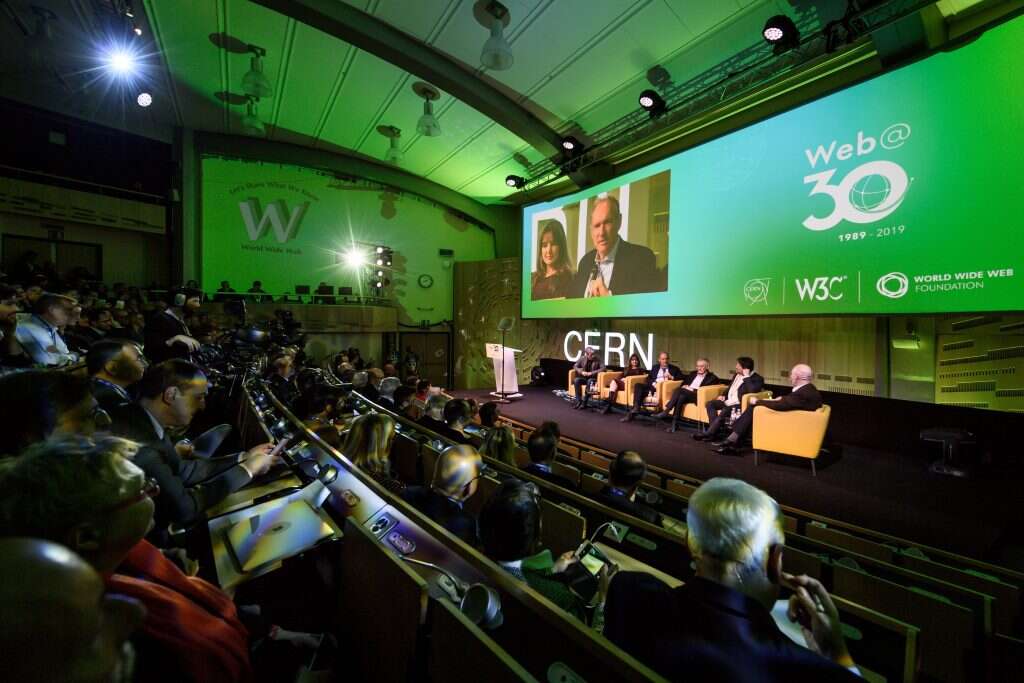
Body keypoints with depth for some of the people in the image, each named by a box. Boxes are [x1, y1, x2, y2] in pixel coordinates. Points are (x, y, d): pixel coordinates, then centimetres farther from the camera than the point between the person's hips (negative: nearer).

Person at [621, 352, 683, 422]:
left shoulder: (674, 368, 17)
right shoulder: (655, 367, 23)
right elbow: (648, 379, 13)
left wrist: (672, 377, -12)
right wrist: (653, 383, -9)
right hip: (653, 386, 4)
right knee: (638, 385, -24)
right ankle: (636, 407, -32)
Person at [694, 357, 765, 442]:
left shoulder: (757, 378, -9)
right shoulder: (736, 375, 15)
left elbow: (753, 390, -30)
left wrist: (746, 377, -21)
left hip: (739, 404, -8)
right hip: (728, 401, 8)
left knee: (724, 411, -33)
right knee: (710, 403, -13)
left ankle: (708, 434, -25)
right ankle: (714, 429, -21)